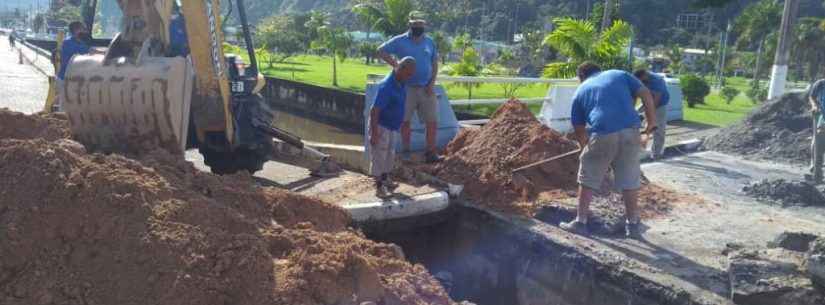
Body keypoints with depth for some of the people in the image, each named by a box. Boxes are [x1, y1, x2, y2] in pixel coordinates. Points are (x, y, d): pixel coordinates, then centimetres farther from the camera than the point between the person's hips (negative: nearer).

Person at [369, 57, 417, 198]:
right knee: (379, 156, -1)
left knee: (390, 154, 19)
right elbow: (374, 111, -28)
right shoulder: (386, 86, -29)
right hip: (380, 126, -9)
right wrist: (374, 134, -27)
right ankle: (379, 187, 8)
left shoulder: (401, 83, -2)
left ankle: (385, 179, 35)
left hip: (392, 126, 9)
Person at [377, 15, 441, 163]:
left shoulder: (429, 42, 5)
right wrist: (396, 65, -13)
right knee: (405, 121, 2)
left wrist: (432, 84, -2)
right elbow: (381, 51, -3)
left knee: (433, 122, -1)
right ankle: (406, 150, 16)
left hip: (426, 89, 2)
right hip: (407, 88, -2)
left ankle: (431, 152, 8)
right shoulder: (400, 41, -4)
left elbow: (435, 64, 10)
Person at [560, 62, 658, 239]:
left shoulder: (580, 91, 20)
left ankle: (580, 222, 19)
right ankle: (632, 225, 24)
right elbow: (646, 94, 12)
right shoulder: (619, 74, 23)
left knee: (588, 180, 14)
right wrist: (651, 121, 21)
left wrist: (585, 147, 37)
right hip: (630, 131, 2)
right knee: (630, 181, 14)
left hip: (601, 134, -2)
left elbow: (579, 130, 22)